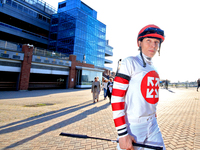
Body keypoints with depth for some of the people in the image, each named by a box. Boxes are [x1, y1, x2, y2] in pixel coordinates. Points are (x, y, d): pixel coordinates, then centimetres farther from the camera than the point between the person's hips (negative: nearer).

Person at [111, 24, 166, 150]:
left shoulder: (154, 69, 11)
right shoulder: (130, 63, -11)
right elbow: (116, 98, -18)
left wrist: (153, 120, 19)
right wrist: (122, 134, -20)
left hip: (152, 125, 7)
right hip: (132, 126, -7)